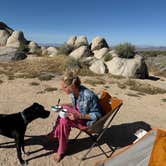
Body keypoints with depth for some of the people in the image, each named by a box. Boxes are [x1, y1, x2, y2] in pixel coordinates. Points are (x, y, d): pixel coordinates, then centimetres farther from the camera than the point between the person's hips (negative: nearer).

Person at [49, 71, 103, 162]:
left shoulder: (88, 96, -34)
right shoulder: (74, 91, -11)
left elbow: (97, 115, -23)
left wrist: (78, 116, -31)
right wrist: (62, 106, -7)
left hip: (89, 121, -8)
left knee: (64, 121, -22)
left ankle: (61, 151, -2)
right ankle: (55, 134, 8)